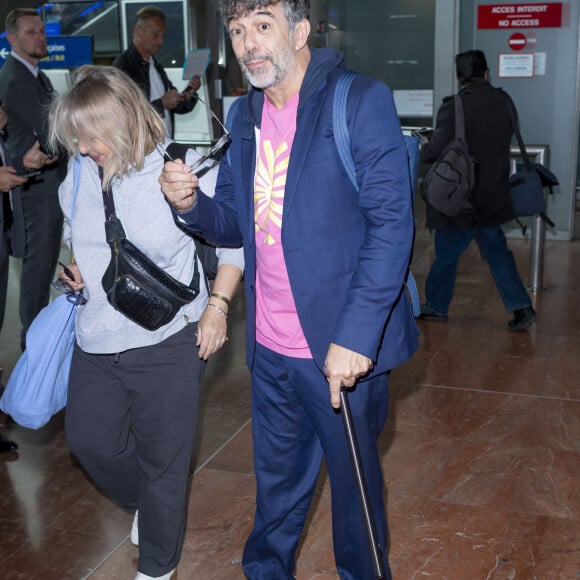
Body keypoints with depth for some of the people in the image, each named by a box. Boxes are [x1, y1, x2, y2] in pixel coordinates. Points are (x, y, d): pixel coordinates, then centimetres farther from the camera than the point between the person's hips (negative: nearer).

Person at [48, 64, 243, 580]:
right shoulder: (81, 173, -2)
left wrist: (217, 305, -12)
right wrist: (73, 265, 0)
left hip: (167, 343, -5)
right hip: (96, 341, 5)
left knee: (162, 459, 9)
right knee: (89, 440, 17)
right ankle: (145, 503, 49)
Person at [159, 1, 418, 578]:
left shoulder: (361, 101, -12)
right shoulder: (244, 116, 8)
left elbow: (391, 223, -18)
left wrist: (355, 335, -25)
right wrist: (190, 203, -9)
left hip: (341, 347, -5)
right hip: (268, 347, 5)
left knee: (353, 478, 16)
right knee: (276, 481, 22)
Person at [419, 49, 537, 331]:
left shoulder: (453, 107, -17)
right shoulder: (503, 101, 0)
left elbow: (437, 150, -21)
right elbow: (508, 135, 11)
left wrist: (422, 148, 0)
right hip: (493, 198, 5)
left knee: (446, 253, 10)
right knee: (496, 250, 16)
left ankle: (436, 306, 24)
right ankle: (520, 306, 13)